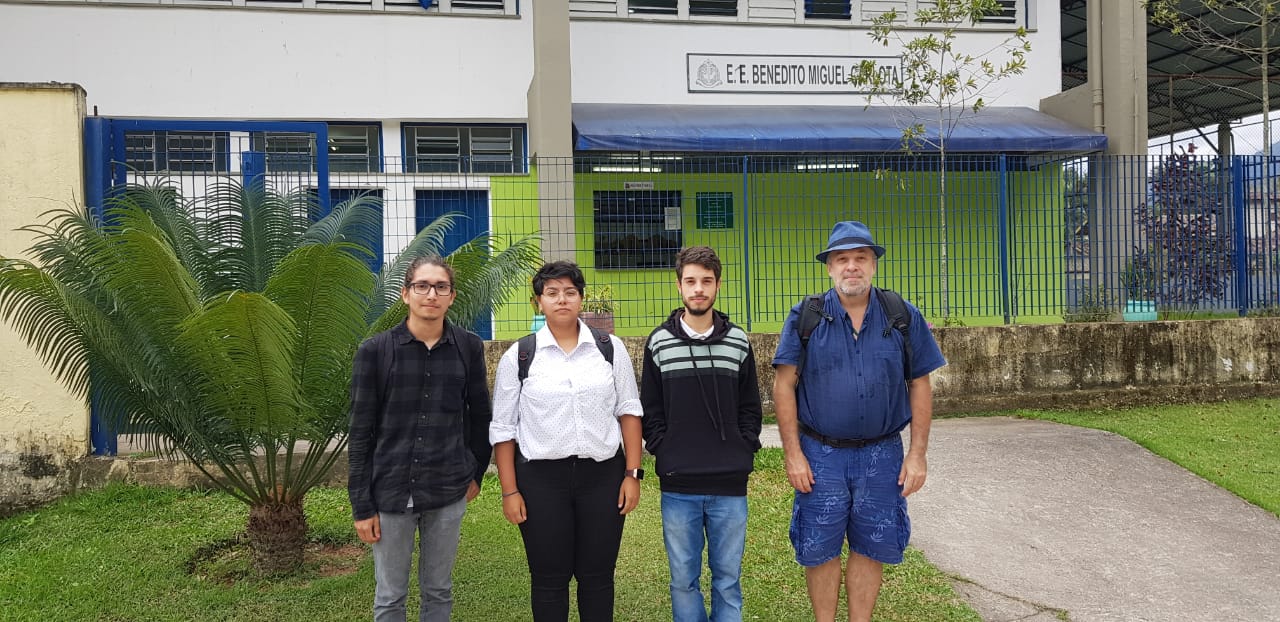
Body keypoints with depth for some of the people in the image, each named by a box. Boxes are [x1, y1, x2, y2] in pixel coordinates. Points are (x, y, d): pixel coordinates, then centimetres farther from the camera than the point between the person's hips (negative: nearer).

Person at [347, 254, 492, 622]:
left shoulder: (468, 347, -1)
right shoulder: (375, 351, -6)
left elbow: (479, 415, 11)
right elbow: (360, 433, -4)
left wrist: (476, 473, 11)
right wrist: (362, 505, -5)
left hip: (448, 494, 1)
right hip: (390, 492, -1)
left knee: (439, 593, 14)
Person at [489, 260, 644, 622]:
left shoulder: (610, 349, 3)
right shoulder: (518, 357, 0)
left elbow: (628, 411, 5)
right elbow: (503, 428, 2)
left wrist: (632, 473, 0)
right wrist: (509, 491, -1)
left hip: (603, 474, 1)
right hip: (541, 478, -1)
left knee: (598, 576, 11)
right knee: (549, 579, 9)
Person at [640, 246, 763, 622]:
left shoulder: (738, 343, 5)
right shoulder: (659, 344, 2)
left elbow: (750, 408, 9)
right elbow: (650, 412, 6)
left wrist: (744, 451, -2)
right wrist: (663, 452, -4)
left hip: (730, 485, 1)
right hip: (677, 486, 0)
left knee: (728, 578, 10)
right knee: (684, 579, 9)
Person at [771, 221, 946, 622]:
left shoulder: (903, 317, 1)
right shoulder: (805, 318, -4)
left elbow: (920, 385, 4)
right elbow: (784, 385, -4)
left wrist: (917, 454, 0)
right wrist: (792, 453, -9)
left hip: (881, 455, 1)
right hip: (821, 455, -1)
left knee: (872, 548, 12)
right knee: (819, 550, 7)